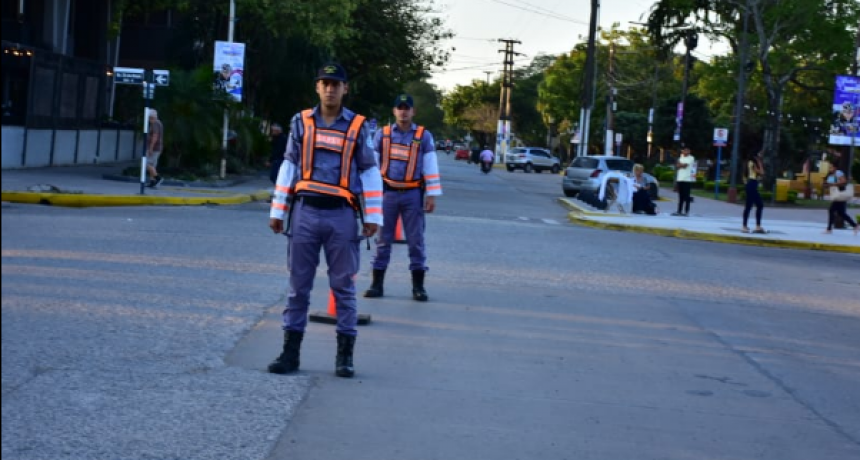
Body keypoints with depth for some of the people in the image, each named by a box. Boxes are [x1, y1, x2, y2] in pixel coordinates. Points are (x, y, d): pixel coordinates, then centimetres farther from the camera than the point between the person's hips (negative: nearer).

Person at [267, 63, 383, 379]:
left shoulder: (357, 126, 4)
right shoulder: (301, 122, 8)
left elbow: (370, 172, 6)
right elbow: (288, 167, 11)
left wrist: (373, 217, 1)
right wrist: (277, 211, 8)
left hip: (341, 215, -1)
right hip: (305, 213, 1)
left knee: (344, 285, 3)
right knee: (299, 284, 4)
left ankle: (345, 354, 9)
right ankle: (290, 351, 10)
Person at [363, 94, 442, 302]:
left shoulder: (424, 136, 3)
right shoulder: (382, 134, 5)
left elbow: (431, 167, 3)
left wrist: (432, 195, -1)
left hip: (413, 194, -1)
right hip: (387, 193, 1)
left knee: (416, 240, 1)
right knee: (383, 239, 5)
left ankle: (418, 286, 8)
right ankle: (377, 284, 11)